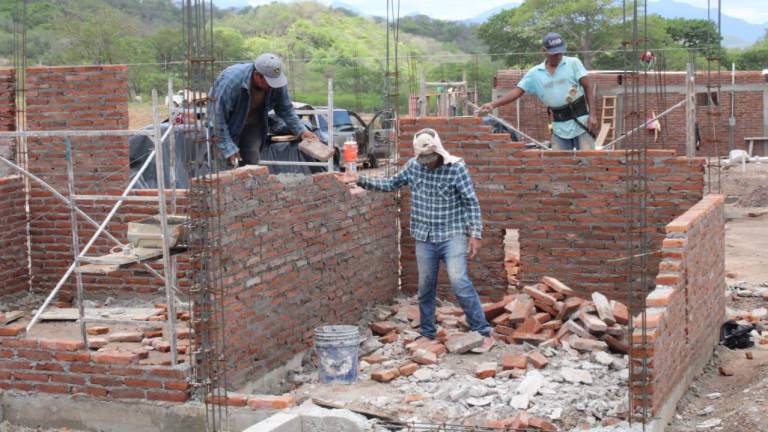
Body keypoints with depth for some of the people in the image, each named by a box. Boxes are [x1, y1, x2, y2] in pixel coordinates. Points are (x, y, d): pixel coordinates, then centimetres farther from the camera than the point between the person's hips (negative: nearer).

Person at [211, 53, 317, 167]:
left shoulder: (277, 82, -20)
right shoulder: (231, 80, -35)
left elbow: (286, 109, -1)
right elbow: (219, 116, -30)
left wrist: (301, 131, -10)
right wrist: (229, 148, -30)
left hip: (252, 125, 4)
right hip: (229, 125, -4)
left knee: (252, 163, -4)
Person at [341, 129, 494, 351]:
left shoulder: (456, 167, -10)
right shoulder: (413, 166, 2)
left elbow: (471, 202, -8)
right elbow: (390, 184, 14)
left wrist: (475, 233, -13)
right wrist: (360, 180, 6)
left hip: (452, 235, -4)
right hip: (425, 238, 5)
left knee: (459, 281, -19)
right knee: (425, 287, 10)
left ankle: (483, 332, -11)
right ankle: (427, 334, 26)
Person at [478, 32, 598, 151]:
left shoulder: (573, 63, -4)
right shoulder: (535, 73, 2)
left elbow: (587, 87, -4)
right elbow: (517, 91, 0)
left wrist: (592, 114, -12)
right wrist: (493, 104, -12)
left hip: (581, 122, -3)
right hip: (560, 127, 3)